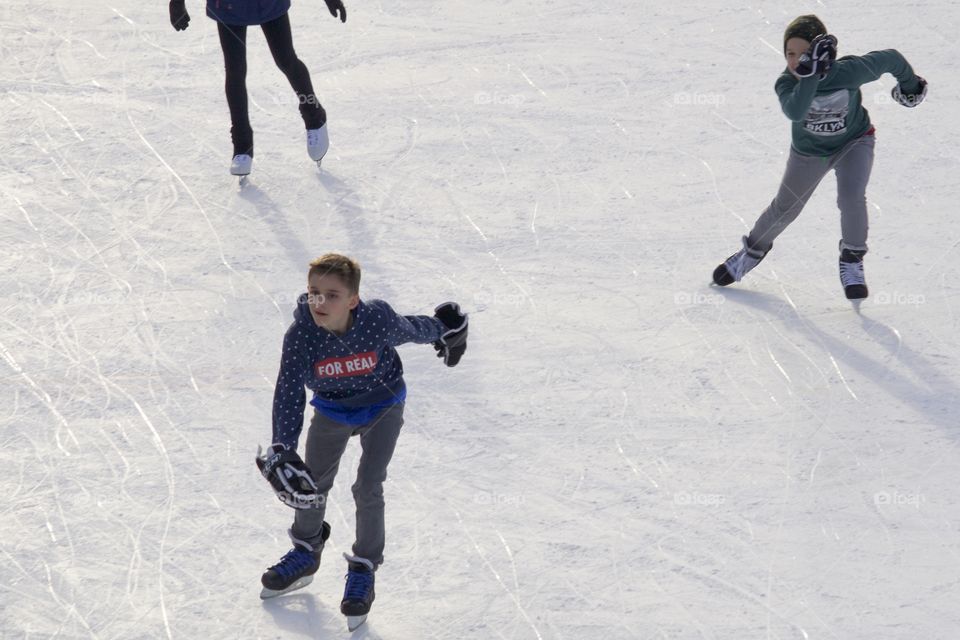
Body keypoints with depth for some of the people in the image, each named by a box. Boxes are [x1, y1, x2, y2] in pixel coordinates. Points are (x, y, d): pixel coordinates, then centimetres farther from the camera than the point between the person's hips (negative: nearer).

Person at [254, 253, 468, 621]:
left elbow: (411, 330, -10)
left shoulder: (378, 320, -33)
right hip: (331, 409, 2)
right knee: (312, 483, 14)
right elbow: (288, 393, -32)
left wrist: (444, 331, 11)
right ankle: (306, 553, 42)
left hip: (382, 406, -2)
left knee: (368, 489, -9)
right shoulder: (300, 335, -31)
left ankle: (363, 571, 12)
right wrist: (282, 451, -42)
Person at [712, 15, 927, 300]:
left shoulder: (848, 72, -34)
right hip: (808, 151, 2)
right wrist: (810, 72, -63)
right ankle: (754, 249, 43)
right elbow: (795, 111, -53)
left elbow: (890, 59, -18)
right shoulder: (786, 83, -31)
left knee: (851, 197, -24)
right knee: (785, 208, 14)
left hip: (853, 143, -2)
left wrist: (910, 85, 1)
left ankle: (852, 261, -1)